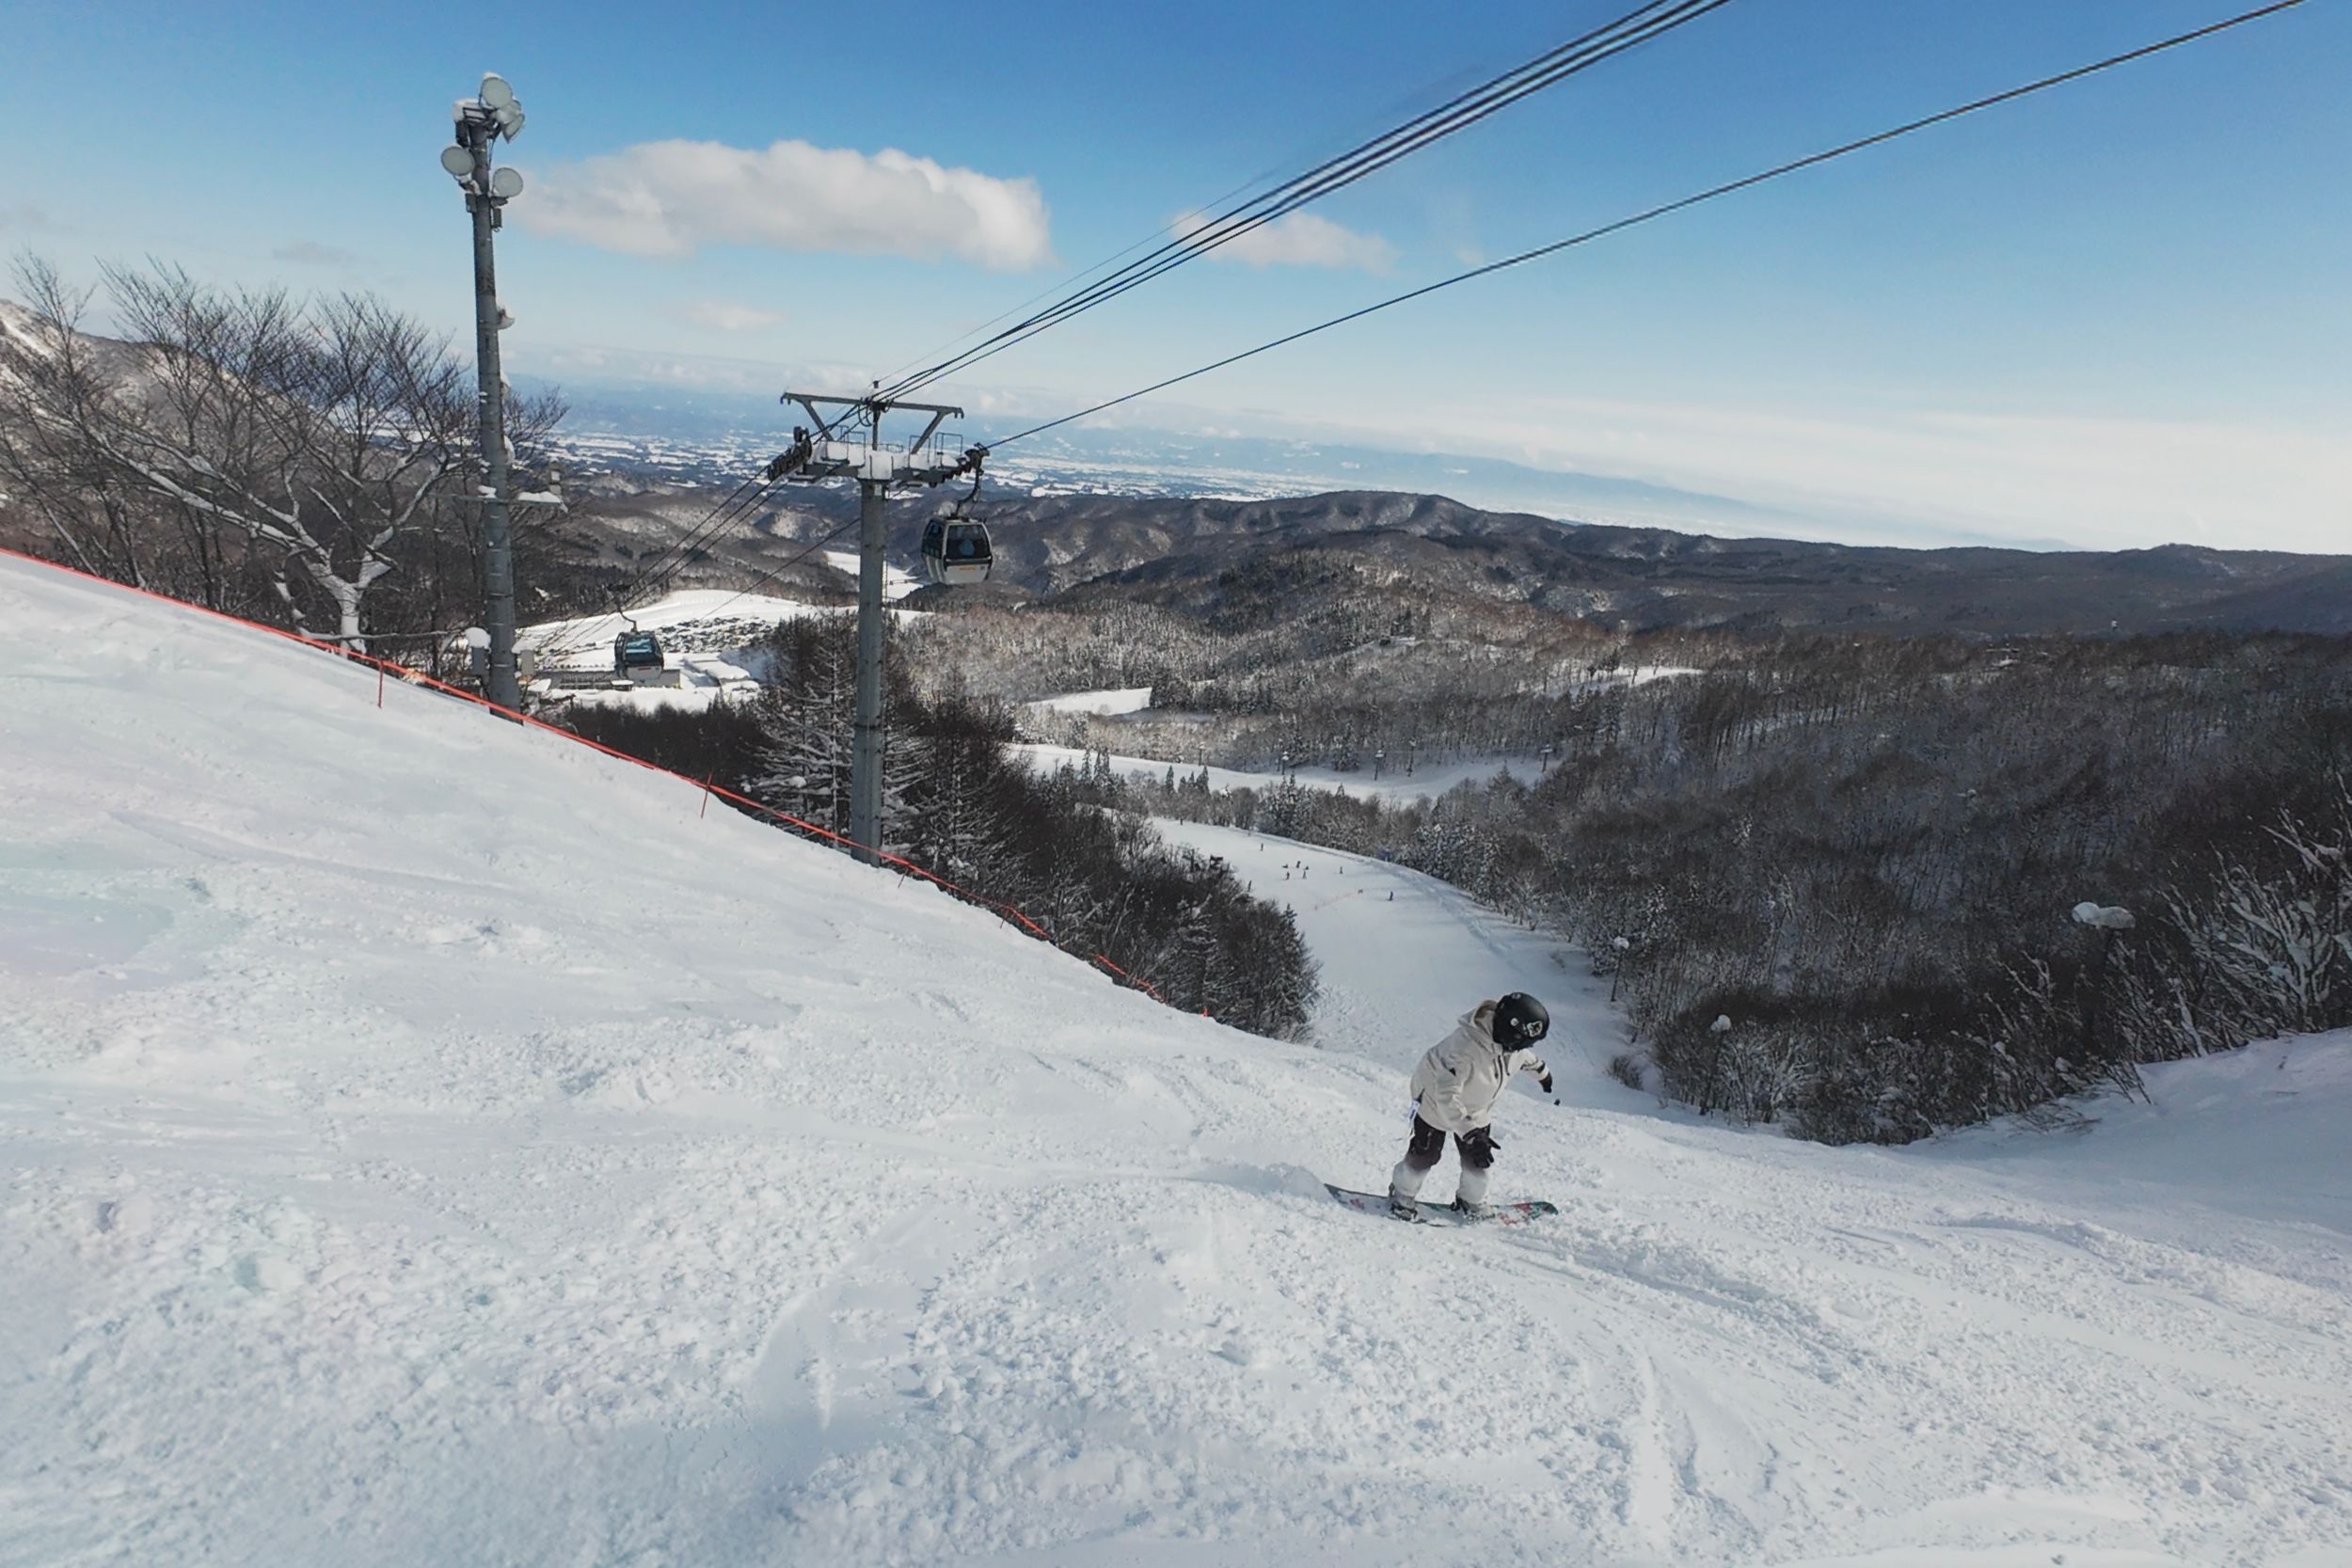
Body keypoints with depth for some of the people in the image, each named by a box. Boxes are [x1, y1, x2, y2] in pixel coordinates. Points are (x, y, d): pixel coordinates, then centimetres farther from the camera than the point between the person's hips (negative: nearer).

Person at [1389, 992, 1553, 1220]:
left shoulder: (1513, 1042, -20)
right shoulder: (1465, 1046, -45)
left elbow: (1526, 1056, 9)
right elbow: (1446, 1094, -45)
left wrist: (1541, 1071, 28)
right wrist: (1470, 1134, -50)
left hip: (1477, 1110, 6)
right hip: (1437, 1105, -6)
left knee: (1479, 1160, 9)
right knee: (1424, 1156, 8)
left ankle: (1471, 1201, 37)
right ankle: (1402, 1195, 35)